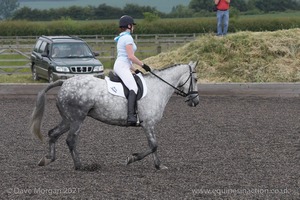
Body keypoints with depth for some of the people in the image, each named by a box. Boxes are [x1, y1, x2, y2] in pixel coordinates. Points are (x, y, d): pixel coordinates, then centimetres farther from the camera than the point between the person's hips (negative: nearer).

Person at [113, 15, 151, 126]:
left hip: (119, 66, 11)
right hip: (122, 67, -11)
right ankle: (131, 116, -48)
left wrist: (135, 70, 25)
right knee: (134, 88, -29)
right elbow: (131, 56, -15)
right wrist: (143, 65, -5)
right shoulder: (127, 37, -7)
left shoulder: (121, 38, 24)